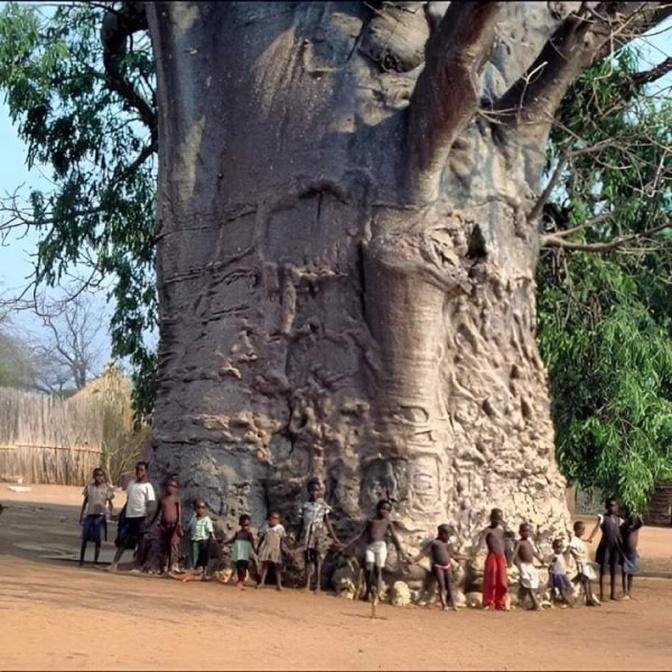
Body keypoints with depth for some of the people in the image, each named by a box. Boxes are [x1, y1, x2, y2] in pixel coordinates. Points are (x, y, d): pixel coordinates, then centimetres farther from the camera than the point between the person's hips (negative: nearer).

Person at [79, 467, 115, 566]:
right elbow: (85, 501, 12)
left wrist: (111, 514, -12)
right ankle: (81, 560, 10)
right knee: (84, 538, 3)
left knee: (97, 539, 0)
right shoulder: (89, 486, 5)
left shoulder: (107, 488, -2)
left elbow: (110, 502, 1)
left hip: (100, 515, -2)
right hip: (89, 514, 2)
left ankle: (95, 561, 8)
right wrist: (81, 515, 10)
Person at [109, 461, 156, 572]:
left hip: (140, 517, -6)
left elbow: (151, 503, -12)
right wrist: (122, 513, 19)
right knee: (122, 540, 5)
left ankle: (137, 567, 7)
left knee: (140, 542, 1)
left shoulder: (147, 486, -4)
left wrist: (149, 511, -29)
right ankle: (114, 563, 6)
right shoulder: (131, 484, 14)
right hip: (129, 516, 6)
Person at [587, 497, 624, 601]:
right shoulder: (603, 517, -4)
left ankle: (613, 594, 16)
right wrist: (590, 538, -32)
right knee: (603, 570, -1)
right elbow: (597, 527, -18)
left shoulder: (618, 519, 14)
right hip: (606, 545, -5)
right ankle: (601, 594, 2)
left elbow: (622, 532, 17)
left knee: (613, 571, 10)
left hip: (616, 546, 5)